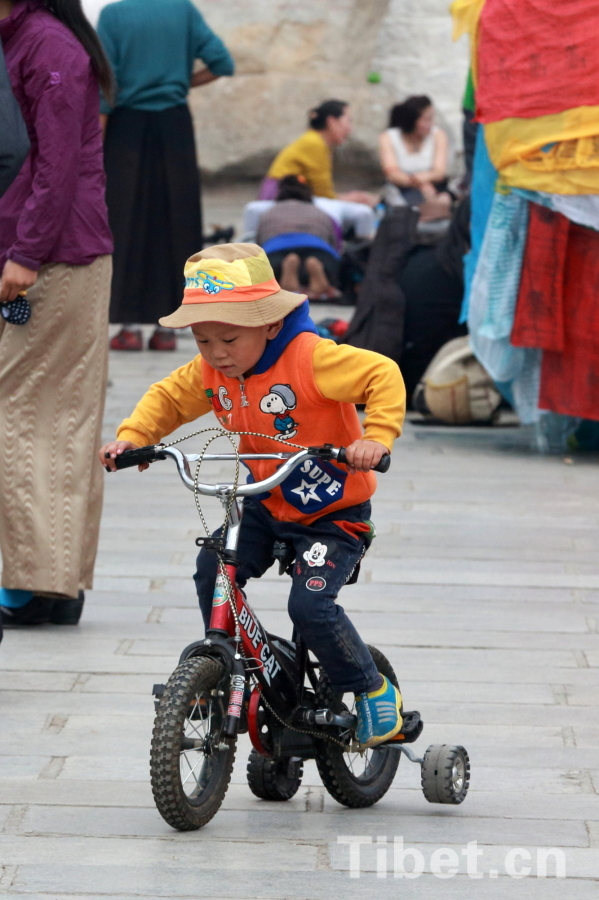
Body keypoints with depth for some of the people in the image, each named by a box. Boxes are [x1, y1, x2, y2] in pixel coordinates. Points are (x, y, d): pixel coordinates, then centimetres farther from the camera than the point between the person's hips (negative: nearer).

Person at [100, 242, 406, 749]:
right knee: (212, 570, -12)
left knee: (310, 605, -21)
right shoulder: (210, 373, -4)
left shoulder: (311, 358, -25)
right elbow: (169, 398, 11)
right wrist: (132, 436, -7)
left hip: (334, 512, -7)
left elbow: (383, 375, -28)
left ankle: (376, 694, 1)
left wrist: (376, 438, -41)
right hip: (268, 507, 7)